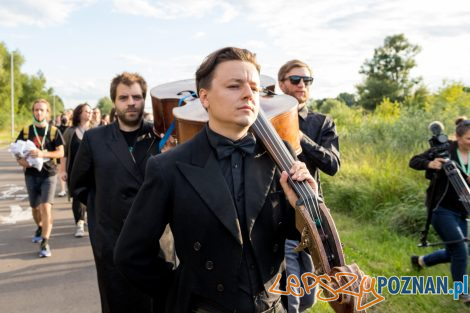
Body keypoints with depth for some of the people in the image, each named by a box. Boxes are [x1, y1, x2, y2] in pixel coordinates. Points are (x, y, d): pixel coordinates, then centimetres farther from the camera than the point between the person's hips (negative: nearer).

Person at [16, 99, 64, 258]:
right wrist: (21, 160, -12)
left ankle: (45, 242, -11)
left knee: (46, 207, -14)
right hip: (31, 174, 3)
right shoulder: (26, 131, 7)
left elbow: (61, 152, -6)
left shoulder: (54, 131, 0)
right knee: (35, 207, 15)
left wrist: (43, 153, -21)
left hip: (49, 174, -3)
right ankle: (40, 228, 43)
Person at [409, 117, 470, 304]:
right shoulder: (444, 149, -10)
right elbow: (414, 161, -9)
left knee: (453, 253, 13)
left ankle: (420, 260, 41)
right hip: (441, 209, -6)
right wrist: (429, 164, -28)